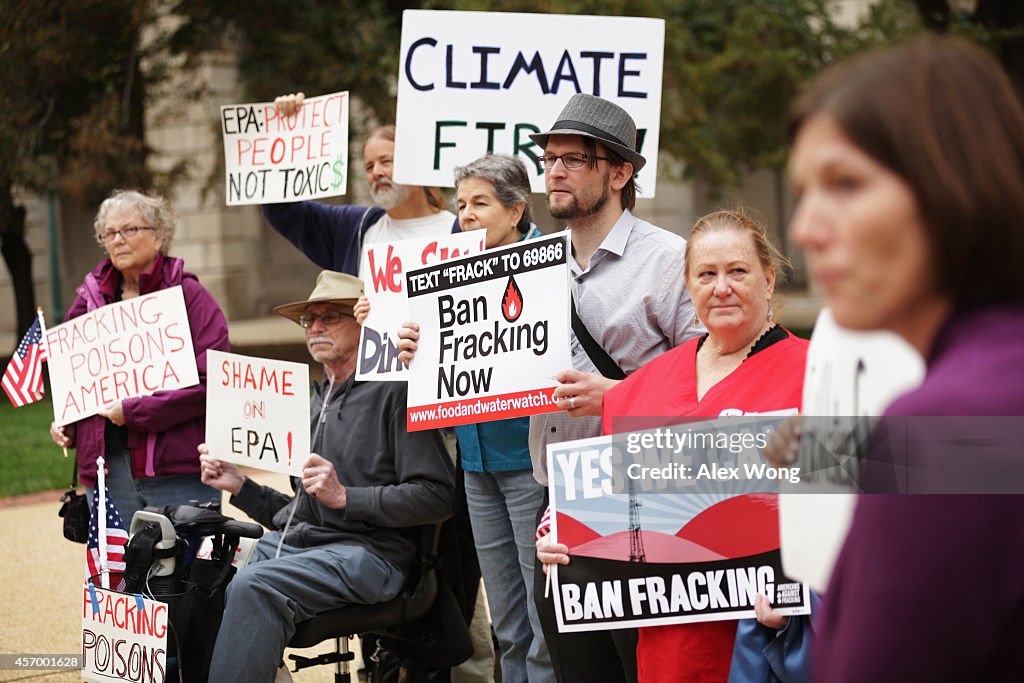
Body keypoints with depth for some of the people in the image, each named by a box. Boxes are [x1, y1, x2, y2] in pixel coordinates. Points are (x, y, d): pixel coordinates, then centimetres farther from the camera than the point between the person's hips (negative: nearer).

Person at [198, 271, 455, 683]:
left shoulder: (394, 392, 0)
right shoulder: (315, 404, 25)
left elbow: (436, 496, -9)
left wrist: (344, 496, -14)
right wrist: (240, 487, 11)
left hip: (365, 551, -7)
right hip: (289, 542, 7)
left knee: (254, 587, -33)